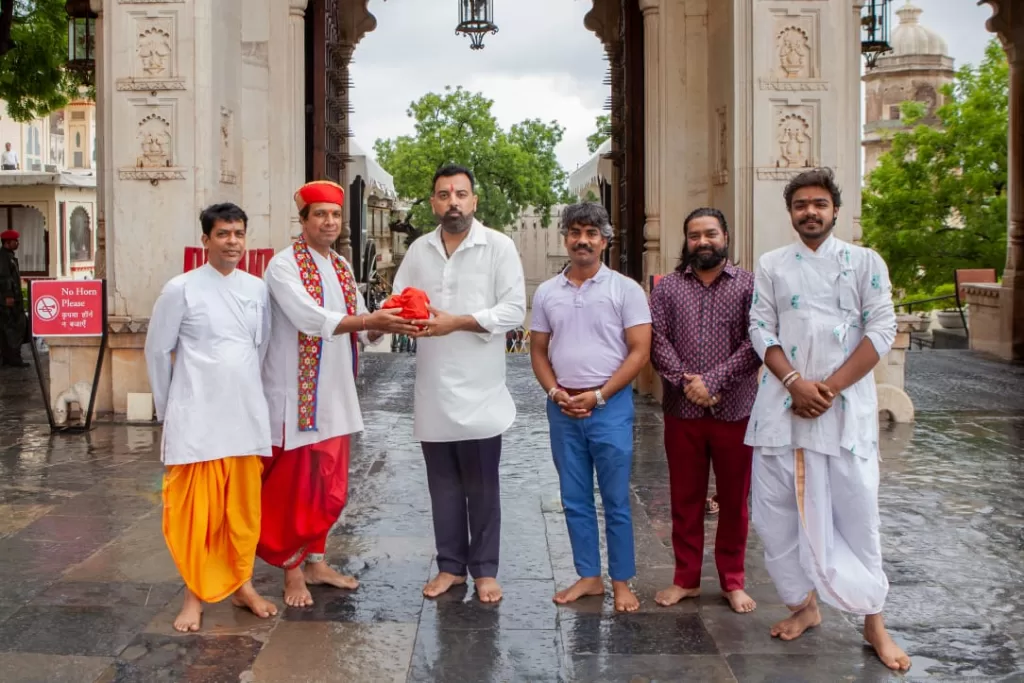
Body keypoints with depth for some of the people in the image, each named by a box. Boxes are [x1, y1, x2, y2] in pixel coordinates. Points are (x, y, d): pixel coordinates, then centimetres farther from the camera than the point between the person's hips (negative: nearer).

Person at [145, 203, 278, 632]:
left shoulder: (257, 289, 6)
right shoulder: (181, 289, -5)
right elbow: (157, 351, 1)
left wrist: (247, 393, 14)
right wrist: (168, 410, 6)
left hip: (246, 416, 3)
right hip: (196, 418, -3)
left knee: (243, 507, 10)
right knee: (194, 511, 2)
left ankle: (242, 584, 26)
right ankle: (195, 594, 16)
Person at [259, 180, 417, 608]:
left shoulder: (342, 268, 12)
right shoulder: (284, 265, -10)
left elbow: (359, 330, 11)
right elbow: (309, 318, -26)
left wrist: (381, 326, -11)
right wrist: (370, 319, -34)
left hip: (336, 394, 7)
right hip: (296, 395, -7)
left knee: (329, 486, 13)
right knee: (295, 485, 2)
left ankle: (315, 561, 28)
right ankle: (292, 571, 17)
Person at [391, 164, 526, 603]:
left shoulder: (499, 246, -3)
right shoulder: (419, 250, 10)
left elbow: (514, 309, -10)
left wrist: (457, 322, -19)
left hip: (479, 389, -3)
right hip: (432, 389, 4)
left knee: (482, 487, 6)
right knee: (443, 485, 12)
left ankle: (484, 570, 19)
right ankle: (451, 566, 25)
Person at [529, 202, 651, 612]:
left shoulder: (625, 290, -3)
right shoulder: (546, 293, 9)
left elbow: (639, 352, -7)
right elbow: (538, 350, 13)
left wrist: (598, 396, -12)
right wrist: (554, 392, -4)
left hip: (610, 406, -4)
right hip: (562, 408, 4)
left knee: (616, 501, 2)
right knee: (575, 500, 11)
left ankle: (621, 582, 14)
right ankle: (589, 576, 23)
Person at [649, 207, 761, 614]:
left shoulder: (749, 285, 2)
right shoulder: (667, 286, 7)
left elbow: (755, 343, -8)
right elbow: (657, 341, -2)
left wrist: (712, 381, -17)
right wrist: (685, 382, -16)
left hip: (735, 411, -1)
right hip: (682, 412, 1)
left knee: (734, 500, 8)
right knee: (685, 499, 10)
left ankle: (733, 582, 22)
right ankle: (685, 579, 22)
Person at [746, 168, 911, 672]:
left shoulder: (865, 262, 5)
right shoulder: (771, 265, 10)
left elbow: (881, 331, -2)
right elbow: (761, 330, 2)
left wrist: (830, 388, -12)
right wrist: (795, 382, -14)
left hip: (846, 404, -2)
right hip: (783, 403, 2)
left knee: (855, 510, 0)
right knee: (781, 511, 5)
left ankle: (873, 621, 12)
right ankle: (804, 605, 22)